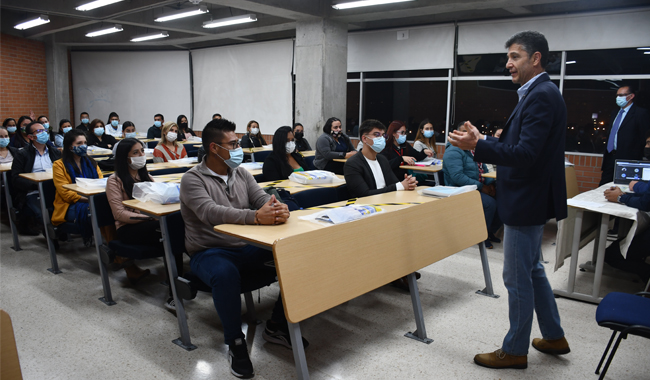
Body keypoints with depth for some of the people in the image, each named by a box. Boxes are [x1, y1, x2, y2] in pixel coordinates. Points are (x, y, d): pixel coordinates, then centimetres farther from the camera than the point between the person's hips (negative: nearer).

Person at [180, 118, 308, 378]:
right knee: (226, 274, -39)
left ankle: (276, 326, 3)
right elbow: (210, 213, -28)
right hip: (209, 252, -5)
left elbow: (263, 198, -2)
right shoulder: (193, 179, -10)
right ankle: (235, 343, -14)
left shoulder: (242, 174, 10)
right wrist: (256, 217, -42)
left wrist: (280, 209, -29)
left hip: (247, 247, 6)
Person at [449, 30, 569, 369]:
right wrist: (487, 142, 8)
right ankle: (554, 337, 37)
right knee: (532, 270, 22)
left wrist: (479, 145, -30)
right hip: (529, 199, 11)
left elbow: (526, 154, -27)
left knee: (517, 277, 2)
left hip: (527, 202, -11)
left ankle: (515, 350, 19)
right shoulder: (539, 93, 13)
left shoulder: (541, 96, -19)